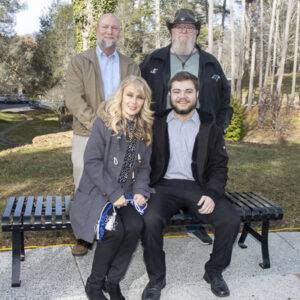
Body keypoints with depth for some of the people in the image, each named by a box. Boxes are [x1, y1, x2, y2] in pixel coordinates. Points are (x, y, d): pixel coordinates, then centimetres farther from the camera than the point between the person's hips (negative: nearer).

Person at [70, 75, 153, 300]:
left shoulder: (144, 129, 9)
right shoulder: (104, 122, -6)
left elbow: (144, 167, 11)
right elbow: (92, 162, -13)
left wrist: (140, 191, -7)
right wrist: (113, 193, -19)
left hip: (128, 193, 4)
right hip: (100, 191, -4)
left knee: (135, 226, -24)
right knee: (114, 230, -26)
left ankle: (113, 281, -1)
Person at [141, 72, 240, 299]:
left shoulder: (210, 126, 8)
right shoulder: (157, 124, 7)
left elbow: (219, 166, 5)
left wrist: (212, 194, -11)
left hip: (198, 186, 1)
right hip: (164, 186, -1)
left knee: (231, 219, -21)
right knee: (151, 220, -30)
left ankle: (214, 271, 8)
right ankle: (156, 278, -4)